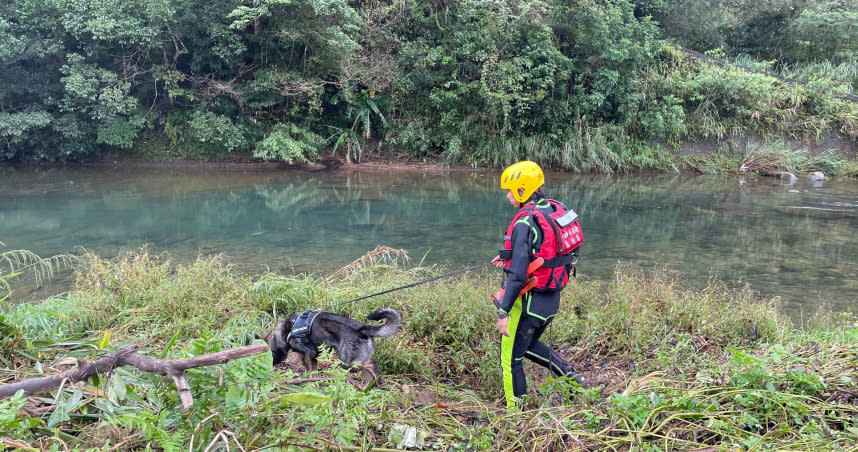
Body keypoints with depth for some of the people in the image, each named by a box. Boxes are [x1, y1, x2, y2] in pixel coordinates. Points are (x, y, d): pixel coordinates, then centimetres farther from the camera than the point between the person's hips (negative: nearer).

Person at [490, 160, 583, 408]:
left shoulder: (524, 222, -22)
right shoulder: (554, 211, 3)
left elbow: (518, 274, -25)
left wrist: (503, 311, -21)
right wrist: (509, 257, 18)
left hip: (529, 301, -8)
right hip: (553, 299, 9)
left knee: (511, 358, 8)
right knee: (529, 345, 29)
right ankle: (570, 376, 19)